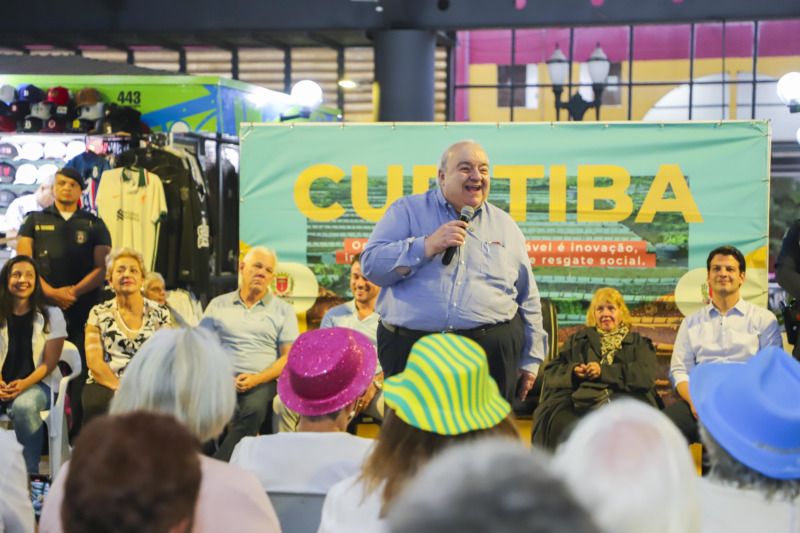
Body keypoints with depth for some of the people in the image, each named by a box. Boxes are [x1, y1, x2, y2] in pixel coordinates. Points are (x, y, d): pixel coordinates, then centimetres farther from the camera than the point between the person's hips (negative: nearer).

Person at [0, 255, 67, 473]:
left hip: (37, 384, -2)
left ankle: (30, 471, -22)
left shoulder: (51, 315, 4)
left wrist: (24, 384, -17)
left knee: (23, 406, -37)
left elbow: (50, 362, -1)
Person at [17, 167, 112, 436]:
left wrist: (74, 291, -10)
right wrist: (51, 292, -9)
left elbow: (103, 267, 5)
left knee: (83, 373, -5)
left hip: (84, 310, 0)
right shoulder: (34, 221, 16)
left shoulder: (94, 225, 16)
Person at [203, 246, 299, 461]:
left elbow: (289, 357, 7)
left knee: (254, 408, -35)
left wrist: (257, 379, -9)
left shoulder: (283, 310, 15)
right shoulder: (218, 305, 19)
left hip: (262, 381, 0)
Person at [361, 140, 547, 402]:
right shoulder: (408, 211, 8)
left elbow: (528, 299, 18)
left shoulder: (505, 225, 15)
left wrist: (530, 360, 14)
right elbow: (371, 265, -2)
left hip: (493, 350, 2)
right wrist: (428, 246, -12)